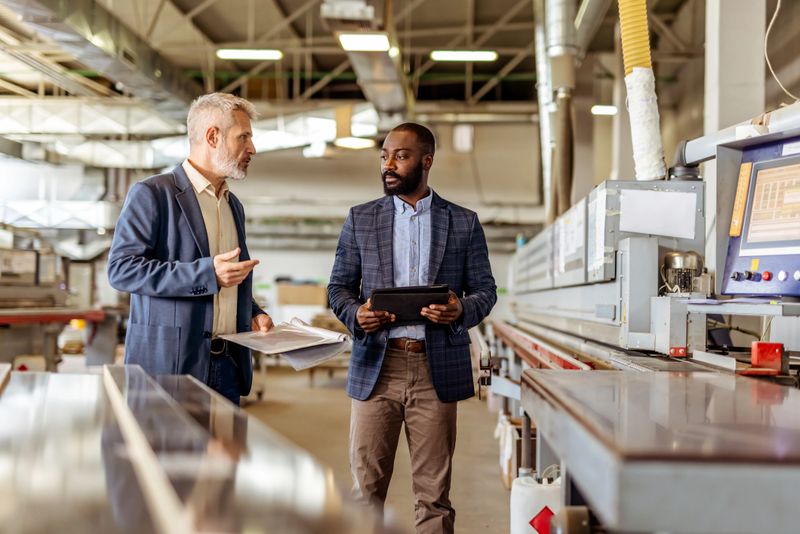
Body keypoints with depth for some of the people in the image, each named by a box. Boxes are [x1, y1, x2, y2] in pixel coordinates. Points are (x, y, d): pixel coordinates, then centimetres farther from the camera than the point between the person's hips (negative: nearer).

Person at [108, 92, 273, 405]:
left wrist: (252, 314, 7)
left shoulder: (233, 205, 18)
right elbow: (121, 269, -15)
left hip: (227, 366, 7)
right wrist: (207, 274, -22)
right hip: (169, 365, -6)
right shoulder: (152, 194, -5)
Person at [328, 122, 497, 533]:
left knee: (434, 491, 5)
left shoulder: (464, 223, 7)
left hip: (437, 368, 0)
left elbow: (485, 290, 8)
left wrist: (462, 310, -14)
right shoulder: (361, 219, 9)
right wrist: (356, 314, -11)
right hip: (376, 366, 1)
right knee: (366, 487, 3)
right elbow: (339, 286, 11)